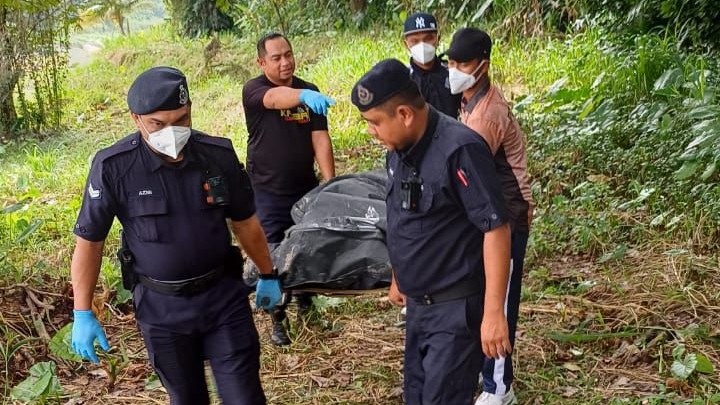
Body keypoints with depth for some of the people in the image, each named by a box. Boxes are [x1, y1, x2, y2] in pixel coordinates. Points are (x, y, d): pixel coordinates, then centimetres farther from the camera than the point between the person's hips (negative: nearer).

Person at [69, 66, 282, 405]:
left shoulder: (219, 154, -9)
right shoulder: (113, 167, -16)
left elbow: (245, 221, 6)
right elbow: (89, 240, -6)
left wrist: (268, 276, 15)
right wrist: (82, 314, -6)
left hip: (224, 298, 1)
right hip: (160, 308, -1)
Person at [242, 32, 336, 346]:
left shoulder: (309, 92, 1)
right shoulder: (253, 90, -11)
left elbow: (320, 138, -4)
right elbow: (276, 98, -35)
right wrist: (304, 96, -56)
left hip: (306, 189, 4)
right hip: (268, 192, -3)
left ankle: (306, 308, 34)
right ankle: (278, 321, 16)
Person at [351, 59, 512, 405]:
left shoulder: (459, 150, -23)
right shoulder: (399, 149, 2)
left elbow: (496, 229, -23)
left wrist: (493, 313, -23)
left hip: (456, 308, -8)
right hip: (418, 303, 8)